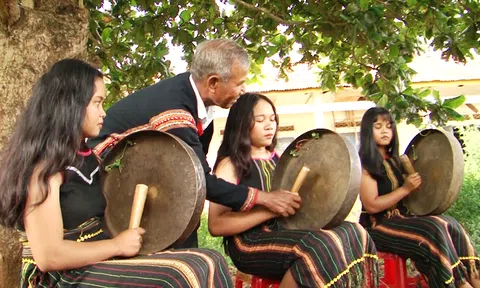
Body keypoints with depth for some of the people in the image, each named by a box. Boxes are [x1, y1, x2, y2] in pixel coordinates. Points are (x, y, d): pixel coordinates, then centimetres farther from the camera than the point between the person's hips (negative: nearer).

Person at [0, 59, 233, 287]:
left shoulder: (85, 157, 12)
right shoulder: (44, 166, -15)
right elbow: (48, 256, -22)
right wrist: (117, 245, -14)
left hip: (98, 263, 8)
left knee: (207, 263, -5)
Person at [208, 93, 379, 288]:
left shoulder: (276, 158, 15)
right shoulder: (229, 164, -6)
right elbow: (216, 225, -16)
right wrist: (271, 209, -21)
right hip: (249, 242, -7)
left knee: (355, 234, -12)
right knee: (322, 246, -31)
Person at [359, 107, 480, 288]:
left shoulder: (393, 160, 13)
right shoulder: (363, 164, -11)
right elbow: (372, 205, -17)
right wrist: (406, 189, -18)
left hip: (400, 217, 8)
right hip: (377, 225, -7)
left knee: (450, 224, -12)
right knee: (433, 230, -25)